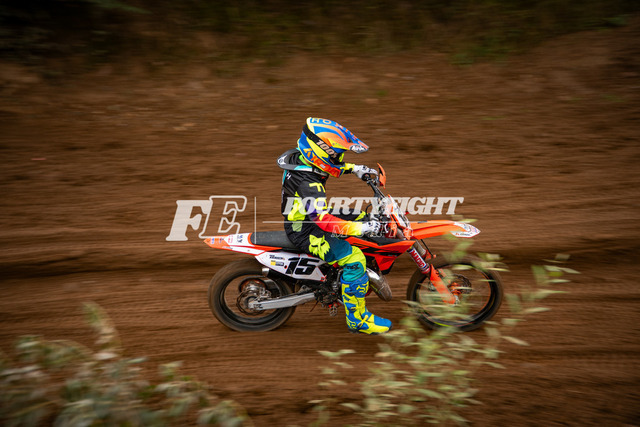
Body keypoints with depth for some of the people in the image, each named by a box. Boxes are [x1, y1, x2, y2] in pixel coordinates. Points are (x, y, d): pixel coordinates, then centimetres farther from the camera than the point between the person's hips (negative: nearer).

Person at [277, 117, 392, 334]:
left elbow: (330, 167, 19)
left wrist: (355, 169, 9)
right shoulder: (307, 184, -32)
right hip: (305, 230, -10)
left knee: (363, 218, 17)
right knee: (355, 259, -18)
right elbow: (323, 220, -39)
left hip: (312, 216, 10)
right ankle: (357, 320, -4)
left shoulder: (303, 157, -3)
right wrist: (361, 229, -41)